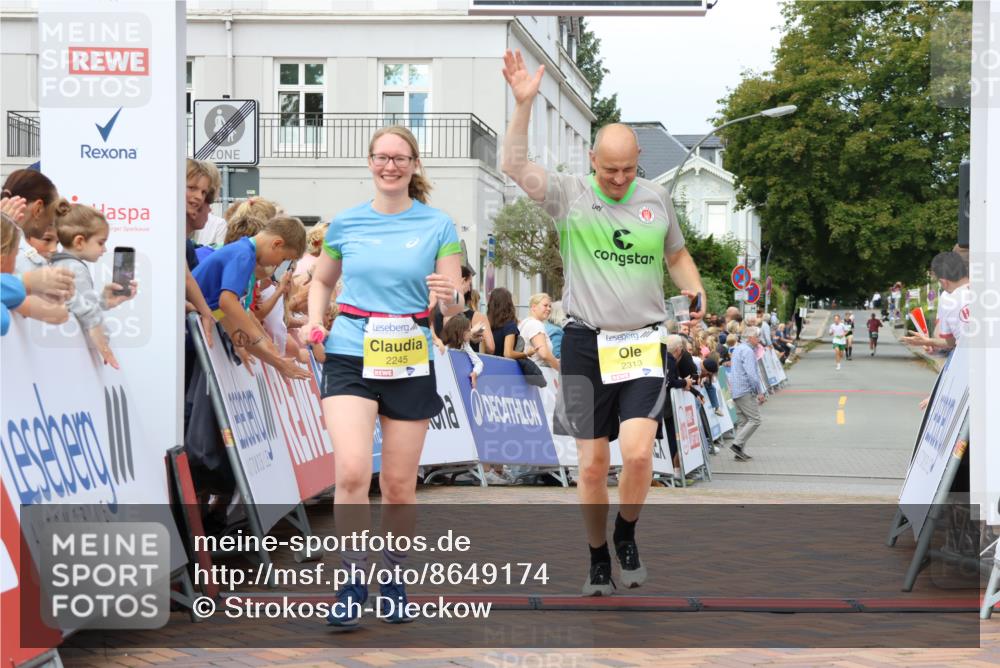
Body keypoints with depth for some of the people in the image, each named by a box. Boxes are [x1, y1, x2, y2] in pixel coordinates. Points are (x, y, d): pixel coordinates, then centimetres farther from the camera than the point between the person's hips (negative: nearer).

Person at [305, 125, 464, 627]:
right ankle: (353, 580, -3)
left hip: (410, 363, 0)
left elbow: (455, 305, -2)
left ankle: (393, 577, 27)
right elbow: (322, 280, 22)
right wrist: (314, 321, 4)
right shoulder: (345, 223, 6)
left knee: (399, 483, 7)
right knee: (352, 471, -17)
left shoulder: (438, 226, 1)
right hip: (349, 358, 0)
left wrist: (449, 297, -25)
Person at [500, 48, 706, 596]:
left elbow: (677, 255, 22)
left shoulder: (656, 199, 8)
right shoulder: (569, 195, 0)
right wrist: (523, 103, -23)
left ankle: (626, 535, 12)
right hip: (586, 344, -1)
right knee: (592, 465, 3)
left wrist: (693, 290, 2)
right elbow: (514, 166, -15)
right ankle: (598, 561, 22)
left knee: (637, 451, -16)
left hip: (644, 344, 1)